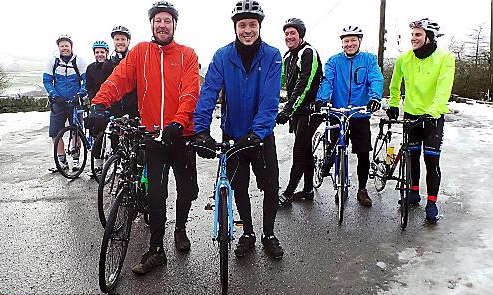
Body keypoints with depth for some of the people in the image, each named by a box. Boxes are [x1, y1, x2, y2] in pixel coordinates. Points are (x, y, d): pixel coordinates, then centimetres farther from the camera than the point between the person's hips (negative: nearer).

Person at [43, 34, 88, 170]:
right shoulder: (53, 61, 4)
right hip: (58, 102, 2)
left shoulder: (79, 61, -2)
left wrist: (80, 94, -20)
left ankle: (75, 159, 14)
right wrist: (54, 95, -9)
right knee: (55, 133, 0)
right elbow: (47, 80, 5)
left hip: (74, 102, -2)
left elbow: (86, 80, -5)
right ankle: (62, 160, 11)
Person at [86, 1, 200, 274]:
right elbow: (118, 78, -7)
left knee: (187, 188, 9)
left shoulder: (187, 54, 2)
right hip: (152, 135, 0)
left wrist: (178, 123, -26)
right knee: (156, 194, 3)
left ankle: (180, 228, 38)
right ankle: (156, 249, 17)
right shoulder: (140, 52, 6)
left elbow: (190, 92, -10)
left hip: (180, 134, 0)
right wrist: (99, 104, -25)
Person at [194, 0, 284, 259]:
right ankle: (247, 234, 32)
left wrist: (256, 132, -33)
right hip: (232, 134, 1)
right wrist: (201, 129, -30)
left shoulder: (271, 56, -11)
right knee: (239, 188, 12)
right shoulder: (222, 56, -8)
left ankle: (269, 235, 27)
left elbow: (270, 99, -20)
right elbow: (209, 92, -17)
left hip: (261, 135, -1)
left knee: (271, 188, 4)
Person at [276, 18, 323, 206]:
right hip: (297, 110, 9)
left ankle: (288, 193, -4)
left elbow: (304, 85, -23)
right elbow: (282, 80, 18)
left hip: (310, 109, -9)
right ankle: (308, 189, 22)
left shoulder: (308, 53, -13)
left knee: (300, 149, -9)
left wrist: (288, 110, -28)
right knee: (305, 148, 13)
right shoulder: (288, 56, 15)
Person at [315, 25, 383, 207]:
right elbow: (327, 81, -8)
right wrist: (321, 98, -27)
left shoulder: (369, 60, 6)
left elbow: (376, 80, -8)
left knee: (364, 155, 3)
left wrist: (375, 97, -28)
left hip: (361, 115, 0)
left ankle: (362, 190, 21)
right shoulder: (334, 61, 6)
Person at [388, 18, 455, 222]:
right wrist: (393, 105, 14)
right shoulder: (404, 58, -2)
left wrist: (433, 111, -32)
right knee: (412, 155, 11)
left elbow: (443, 89, -21)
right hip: (411, 114, 3)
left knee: (431, 159, -4)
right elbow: (395, 84, 15)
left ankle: (431, 203, 6)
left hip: (433, 116, -3)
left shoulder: (445, 58, -11)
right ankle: (414, 192, 29)